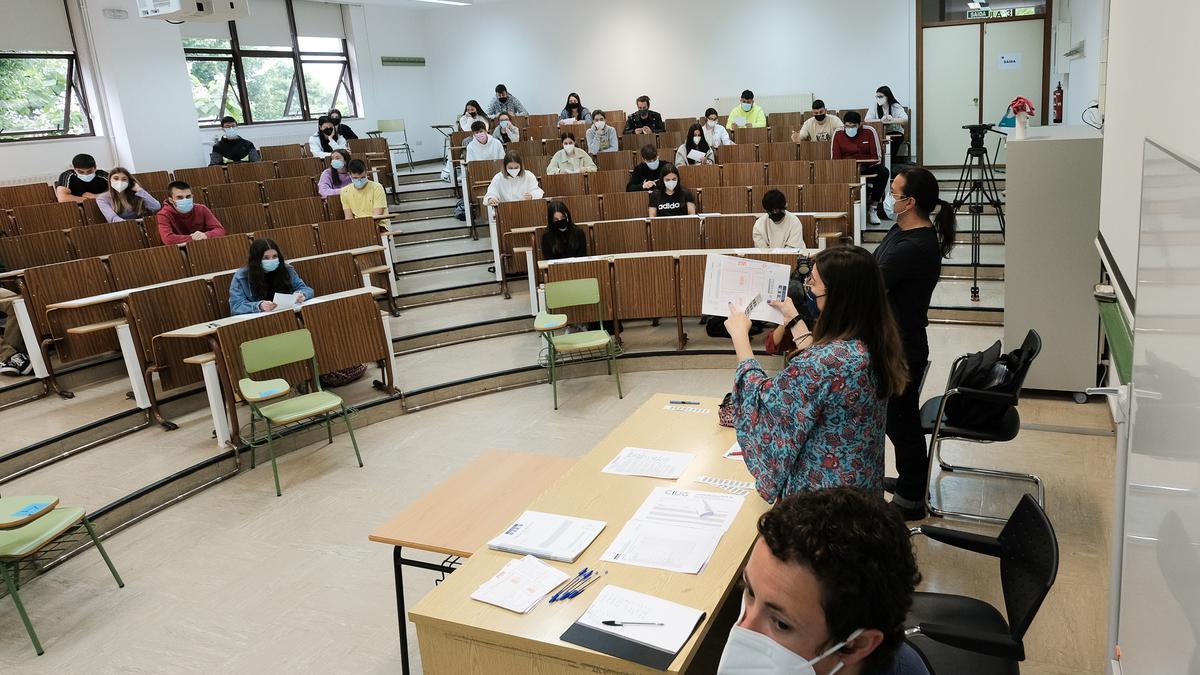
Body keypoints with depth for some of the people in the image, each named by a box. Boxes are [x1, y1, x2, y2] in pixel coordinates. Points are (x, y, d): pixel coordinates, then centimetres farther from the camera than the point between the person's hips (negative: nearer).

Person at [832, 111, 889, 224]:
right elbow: (835, 159, -7)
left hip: (868, 166, 0)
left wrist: (862, 167, -26)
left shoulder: (869, 131, -8)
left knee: (884, 172, -29)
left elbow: (877, 157, -9)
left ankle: (873, 209, -16)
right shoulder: (838, 133, -6)